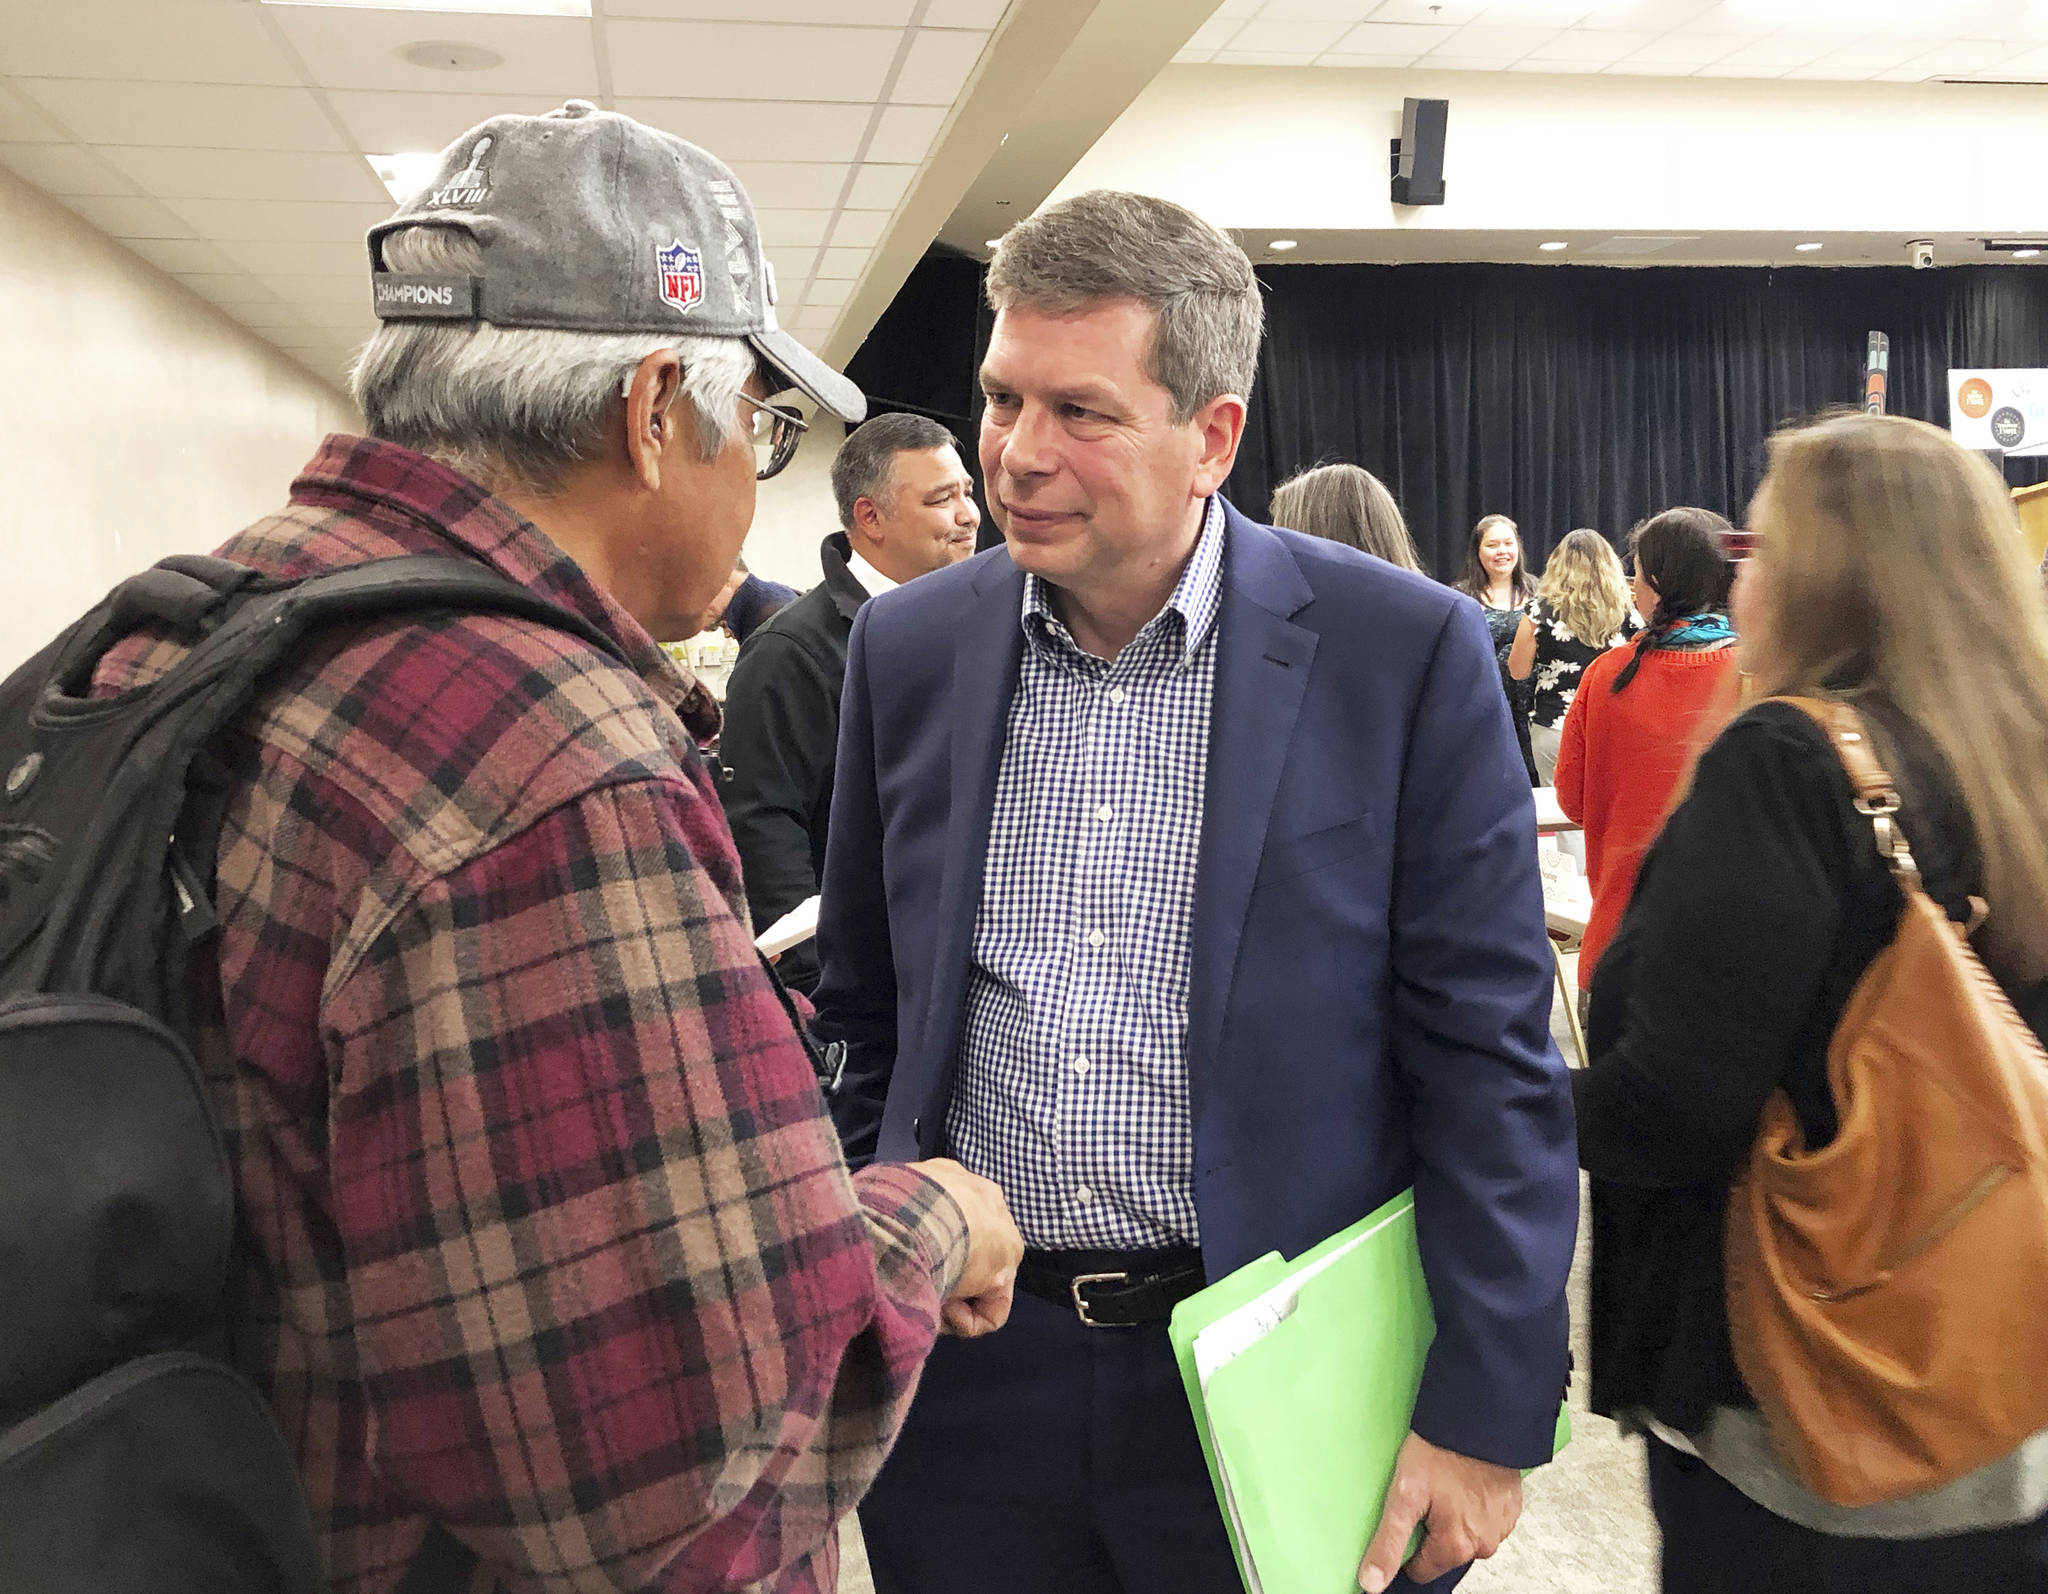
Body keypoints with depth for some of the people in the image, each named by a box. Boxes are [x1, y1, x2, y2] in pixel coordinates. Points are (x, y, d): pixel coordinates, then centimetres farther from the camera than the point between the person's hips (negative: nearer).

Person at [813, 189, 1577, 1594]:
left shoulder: (1408, 653, -9)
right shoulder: (909, 649, 1)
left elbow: (1490, 1061, -8)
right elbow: (866, 1019, 9)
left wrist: (1488, 1418, -8)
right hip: (969, 1385, 3)